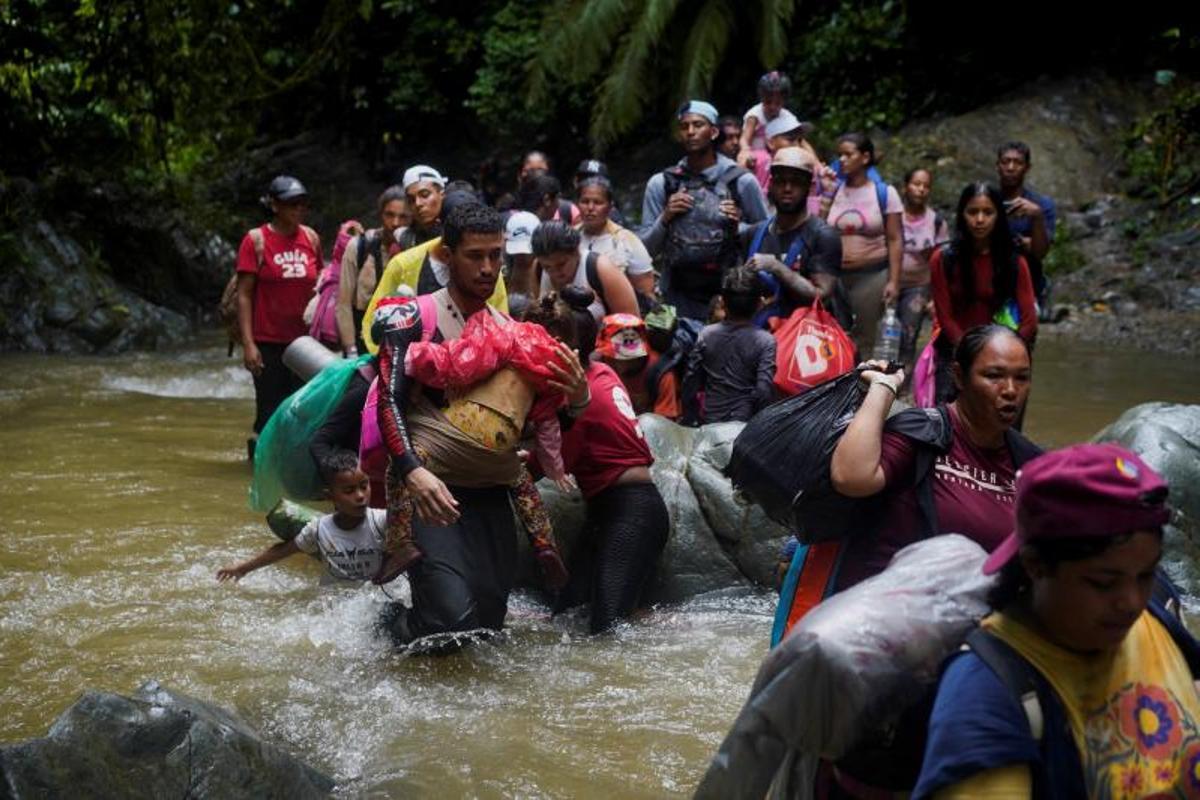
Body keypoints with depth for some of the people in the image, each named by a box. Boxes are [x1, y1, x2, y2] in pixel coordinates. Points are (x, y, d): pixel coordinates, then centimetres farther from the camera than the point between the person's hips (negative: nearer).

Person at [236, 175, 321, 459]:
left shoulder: (311, 238, 9)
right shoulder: (256, 240, -4)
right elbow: (244, 294, -6)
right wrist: (248, 343, -12)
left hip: (304, 340, 4)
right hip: (267, 342, -4)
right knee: (270, 410, 0)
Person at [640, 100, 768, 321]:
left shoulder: (742, 182, 2)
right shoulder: (660, 184, 7)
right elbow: (646, 250, 8)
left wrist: (740, 227, -12)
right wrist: (665, 219, -7)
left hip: (728, 295, -1)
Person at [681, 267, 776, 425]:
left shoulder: (706, 335, -4)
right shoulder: (765, 341, -13)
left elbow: (690, 384, 0)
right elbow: (764, 392, -18)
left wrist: (691, 421, 12)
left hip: (709, 424, 3)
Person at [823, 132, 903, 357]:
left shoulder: (885, 193, 2)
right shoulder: (832, 191, 9)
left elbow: (895, 240, 0)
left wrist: (894, 281, -6)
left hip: (872, 276, -2)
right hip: (834, 275, 2)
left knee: (865, 339, -1)